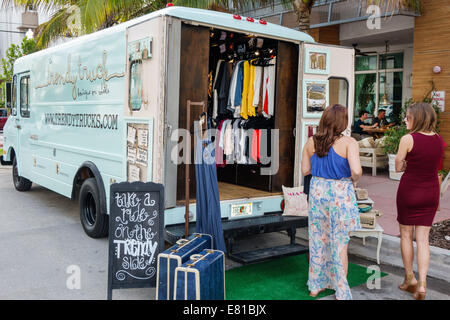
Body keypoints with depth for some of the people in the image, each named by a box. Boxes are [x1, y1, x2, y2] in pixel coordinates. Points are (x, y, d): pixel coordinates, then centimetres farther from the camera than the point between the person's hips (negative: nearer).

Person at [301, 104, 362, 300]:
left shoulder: (311, 142, -1)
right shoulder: (349, 143, -14)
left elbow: (305, 170, 5)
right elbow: (356, 171, -23)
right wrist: (354, 179, -2)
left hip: (317, 190, 4)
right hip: (340, 193, -4)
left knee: (318, 239, 16)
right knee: (340, 243, 7)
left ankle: (315, 285, 28)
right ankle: (341, 293, 17)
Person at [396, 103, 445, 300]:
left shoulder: (408, 139, -15)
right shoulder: (439, 140, 3)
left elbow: (398, 167, -7)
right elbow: (435, 165, 12)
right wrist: (415, 164, 9)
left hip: (409, 190, -5)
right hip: (431, 192, 5)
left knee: (406, 234, 13)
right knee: (423, 238, 7)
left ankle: (410, 278, 23)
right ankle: (422, 284, 2)